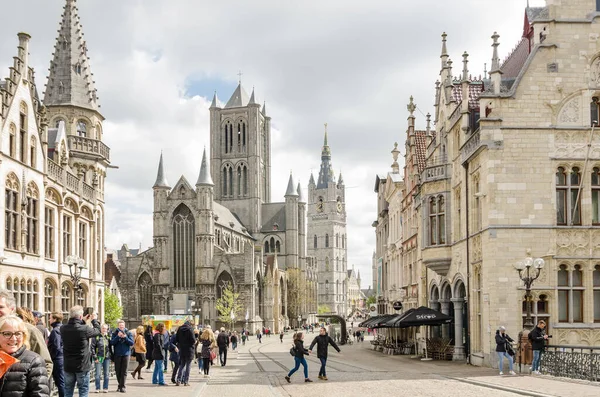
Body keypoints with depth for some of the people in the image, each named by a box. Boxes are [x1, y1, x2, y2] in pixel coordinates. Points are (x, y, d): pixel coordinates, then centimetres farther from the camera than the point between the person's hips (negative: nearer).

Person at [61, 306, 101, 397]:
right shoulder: (84, 329, -21)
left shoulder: (63, 329, -7)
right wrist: (94, 320, 13)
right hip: (82, 366, -4)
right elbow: (98, 331, -3)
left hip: (68, 366, 4)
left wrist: (83, 321, 18)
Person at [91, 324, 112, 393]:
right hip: (99, 358, -3)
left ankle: (105, 388, 13)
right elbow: (92, 347, -6)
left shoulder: (108, 337, 9)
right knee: (98, 373, -2)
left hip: (107, 358, 3)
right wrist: (95, 357, -11)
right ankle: (98, 388, 6)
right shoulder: (96, 337, -3)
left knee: (106, 374, 6)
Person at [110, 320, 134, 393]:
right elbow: (112, 343, -7)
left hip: (126, 354, -1)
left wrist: (125, 337, -17)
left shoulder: (128, 333, 2)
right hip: (117, 354, 1)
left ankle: (122, 386, -4)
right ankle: (120, 384, 23)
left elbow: (132, 343, -3)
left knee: (124, 371, -4)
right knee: (117, 371, 8)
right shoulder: (115, 333, 2)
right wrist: (118, 336, -19)